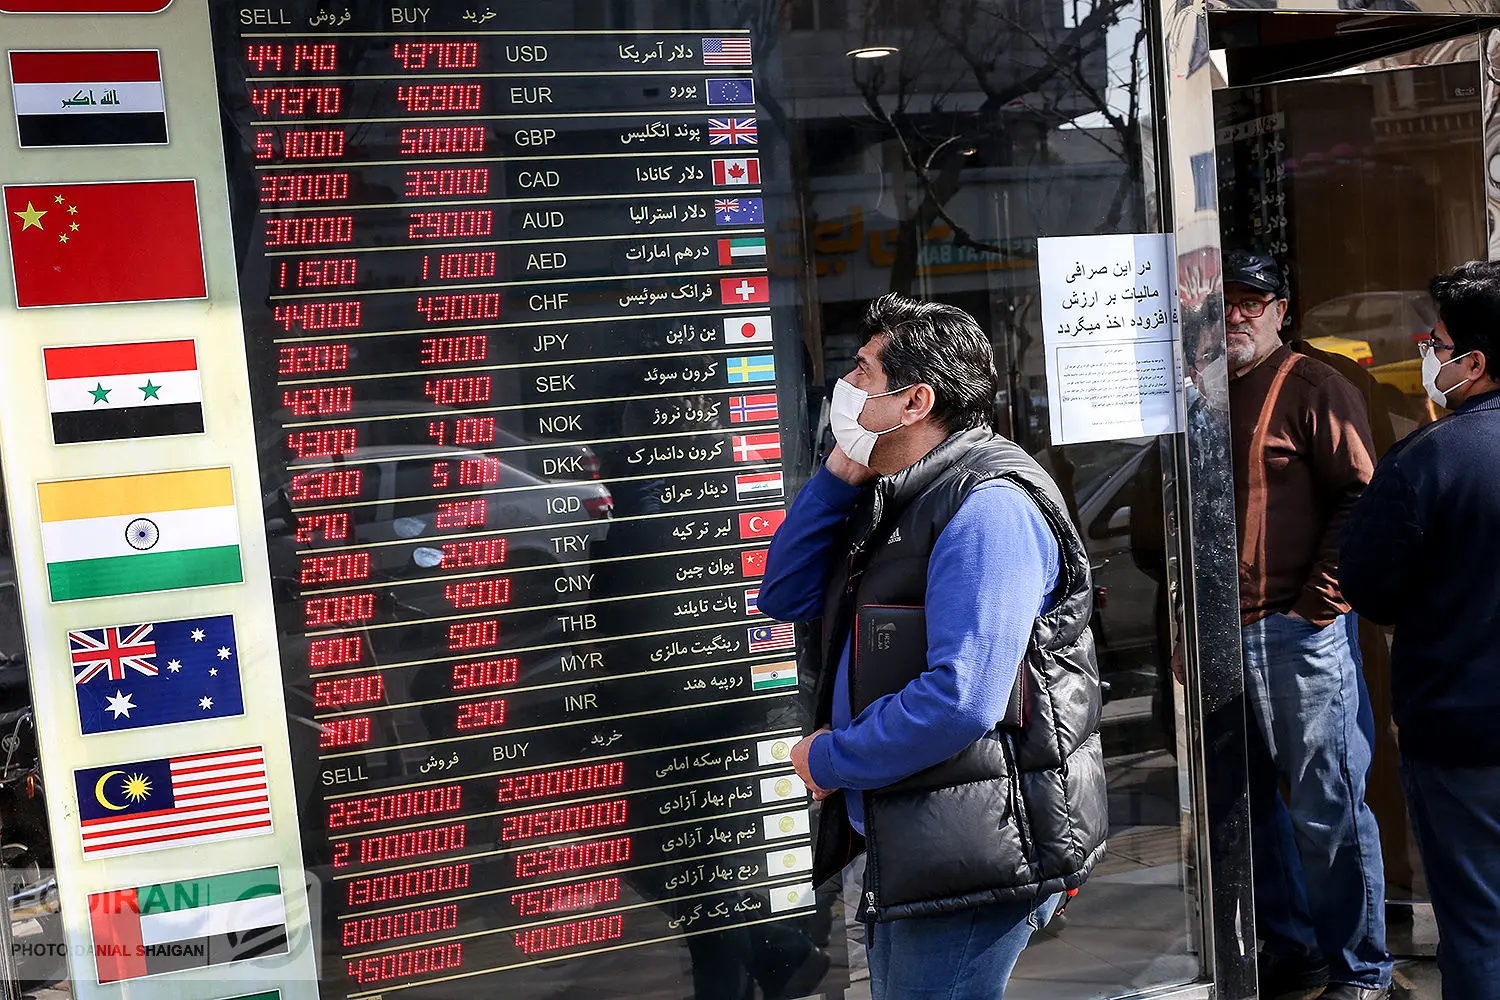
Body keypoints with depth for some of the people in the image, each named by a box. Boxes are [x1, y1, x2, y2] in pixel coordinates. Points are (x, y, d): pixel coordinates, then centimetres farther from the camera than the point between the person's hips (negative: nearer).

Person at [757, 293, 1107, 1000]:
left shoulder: (988, 505, -20)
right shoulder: (895, 500, 13)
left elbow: (959, 700, -28)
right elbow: (784, 596, 12)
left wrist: (830, 760, -14)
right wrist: (839, 475, 2)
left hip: (970, 855, -10)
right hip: (902, 847, 10)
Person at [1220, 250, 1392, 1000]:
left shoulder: (1314, 389, -3)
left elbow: (1361, 498, -10)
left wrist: (1316, 602, -14)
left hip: (1300, 632, -6)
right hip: (1222, 633, 6)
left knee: (1327, 809, 1)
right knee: (1249, 804, 13)